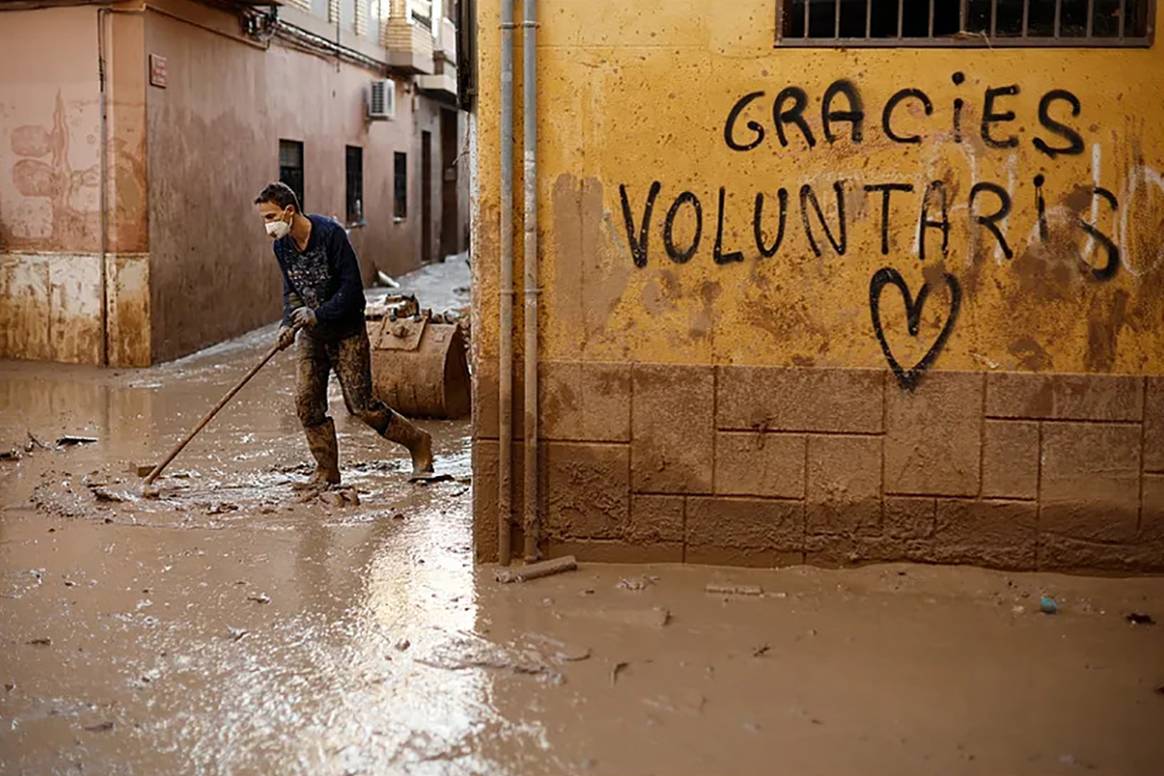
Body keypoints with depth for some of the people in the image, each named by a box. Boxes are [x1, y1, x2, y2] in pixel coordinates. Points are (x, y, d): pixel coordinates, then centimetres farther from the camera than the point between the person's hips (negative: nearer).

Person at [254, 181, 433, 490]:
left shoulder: (330, 233, -21)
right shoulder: (282, 246, 1)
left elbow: (351, 287, -21)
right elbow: (291, 290, 12)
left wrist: (318, 314, -26)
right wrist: (288, 323, -6)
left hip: (346, 331, -6)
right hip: (312, 333, 7)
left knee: (361, 404, -6)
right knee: (307, 403, -1)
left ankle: (417, 441, 14)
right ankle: (327, 472, 11)